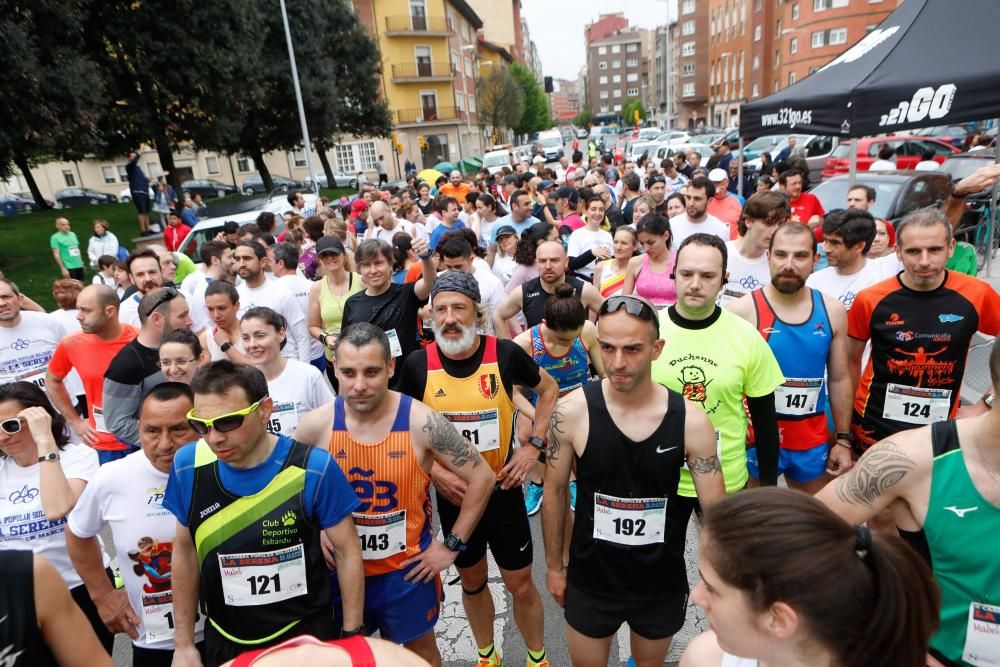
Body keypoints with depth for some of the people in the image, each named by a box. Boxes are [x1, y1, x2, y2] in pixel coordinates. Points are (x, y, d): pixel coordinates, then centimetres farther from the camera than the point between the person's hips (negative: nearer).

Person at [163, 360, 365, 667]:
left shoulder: (312, 468, -23)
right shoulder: (188, 466, -13)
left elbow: (347, 551, -11)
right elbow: (185, 551, 1)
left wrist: (351, 636, -6)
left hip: (307, 636, -3)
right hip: (223, 641, 3)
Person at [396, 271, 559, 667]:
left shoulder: (505, 354, -15)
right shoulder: (418, 364, -12)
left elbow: (549, 389, 3)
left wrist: (534, 445, -6)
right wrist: (435, 472, -11)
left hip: (503, 490, -1)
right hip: (452, 495, 2)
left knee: (521, 585, 12)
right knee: (472, 582, 21)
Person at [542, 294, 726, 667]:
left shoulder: (691, 421, -18)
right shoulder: (571, 411, -19)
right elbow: (555, 491, -6)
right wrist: (554, 565, 2)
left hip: (663, 584, 1)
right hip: (590, 580, 0)